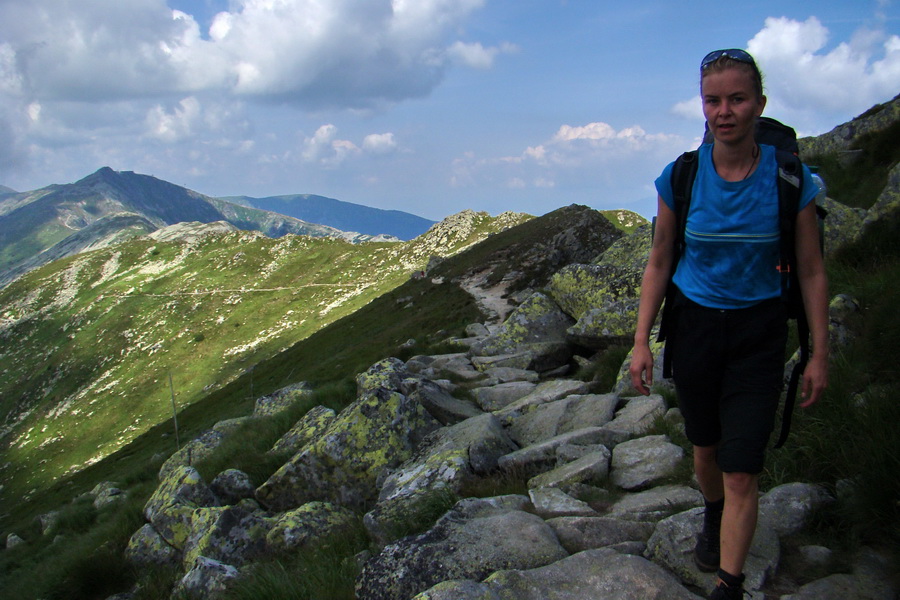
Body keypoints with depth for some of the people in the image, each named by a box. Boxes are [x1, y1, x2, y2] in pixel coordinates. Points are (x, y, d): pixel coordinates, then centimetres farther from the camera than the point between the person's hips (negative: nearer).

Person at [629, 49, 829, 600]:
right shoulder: (681, 176, -8)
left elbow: (811, 271, -3)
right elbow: (659, 263, 1)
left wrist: (819, 354, -3)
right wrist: (642, 341, -2)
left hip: (758, 333, -1)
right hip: (694, 326, 2)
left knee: (742, 472, -4)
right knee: (706, 445, 19)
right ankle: (712, 518, 50)